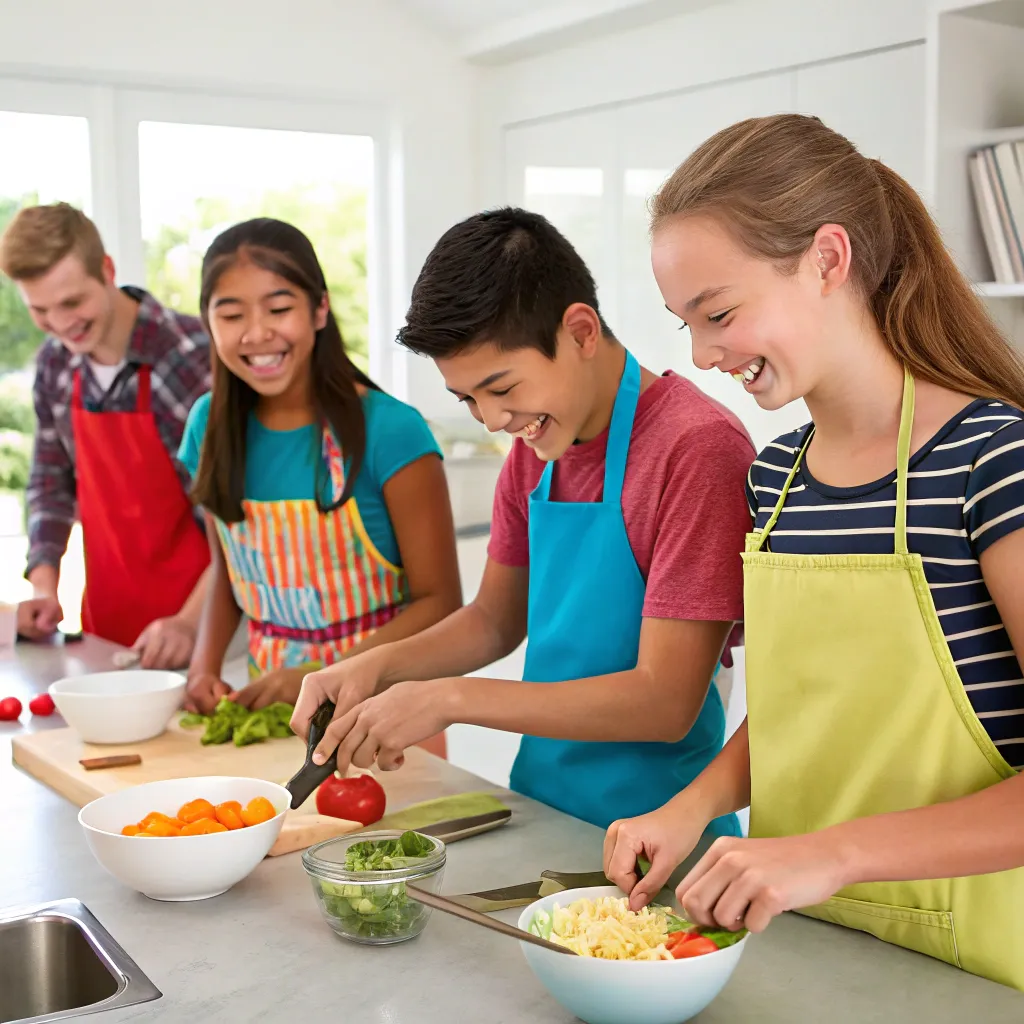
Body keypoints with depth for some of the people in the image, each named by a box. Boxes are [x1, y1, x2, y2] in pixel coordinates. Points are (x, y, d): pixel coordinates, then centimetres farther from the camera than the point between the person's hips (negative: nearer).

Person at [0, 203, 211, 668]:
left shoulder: (193, 356, -19)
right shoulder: (55, 364, 0)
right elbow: (52, 480, 12)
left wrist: (191, 622, -25)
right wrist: (44, 588, 0)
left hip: (198, 623, -5)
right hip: (105, 622, 5)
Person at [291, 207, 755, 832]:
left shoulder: (697, 446, -17)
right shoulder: (535, 446, 9)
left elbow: (665, 701, -19)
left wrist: (451, 698, -18)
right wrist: (377, 667, 1)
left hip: (652, 833, -7)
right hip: (538, 808, 7)